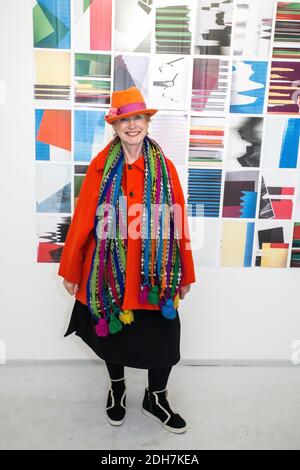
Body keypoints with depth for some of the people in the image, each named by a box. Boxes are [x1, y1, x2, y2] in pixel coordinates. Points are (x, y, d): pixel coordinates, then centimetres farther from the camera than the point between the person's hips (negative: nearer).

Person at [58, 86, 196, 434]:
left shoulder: (164, 167, -1)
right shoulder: (101, 166, -3)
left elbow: (178, 221, 0)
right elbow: (82, 220, -2)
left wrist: (184, 274, 2)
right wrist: (71, 271, 1)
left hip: (154, 272, 1)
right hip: (111, 270, 0)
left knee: (162, 336, 7)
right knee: (112, 330, 17)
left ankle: (155, 399, 35)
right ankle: (117, 389, 46)